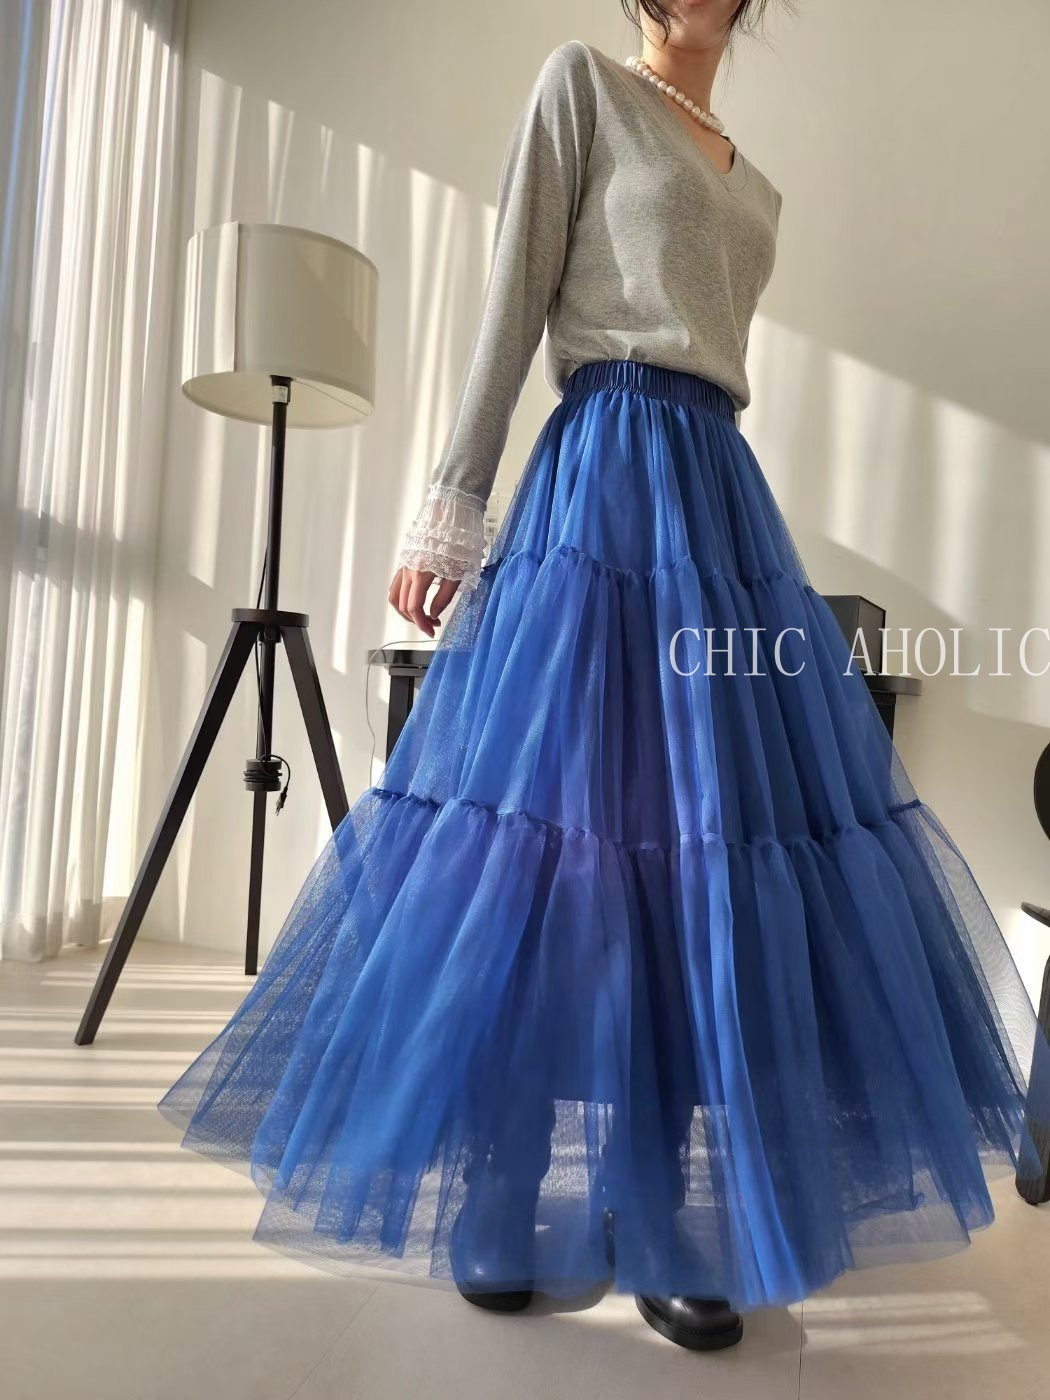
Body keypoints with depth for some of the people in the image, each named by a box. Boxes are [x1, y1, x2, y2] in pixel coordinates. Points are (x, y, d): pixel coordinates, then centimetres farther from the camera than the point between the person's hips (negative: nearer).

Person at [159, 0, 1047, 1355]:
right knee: (556, 843, -8)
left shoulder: (755, 187, 27)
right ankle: (498, 1218, 13)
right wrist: (448, 507, -11)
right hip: (604, 479, -7)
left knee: (704, 858, 1)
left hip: (723, 492, 7)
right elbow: (512, 308, -2)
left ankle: (661, 1229, 15)